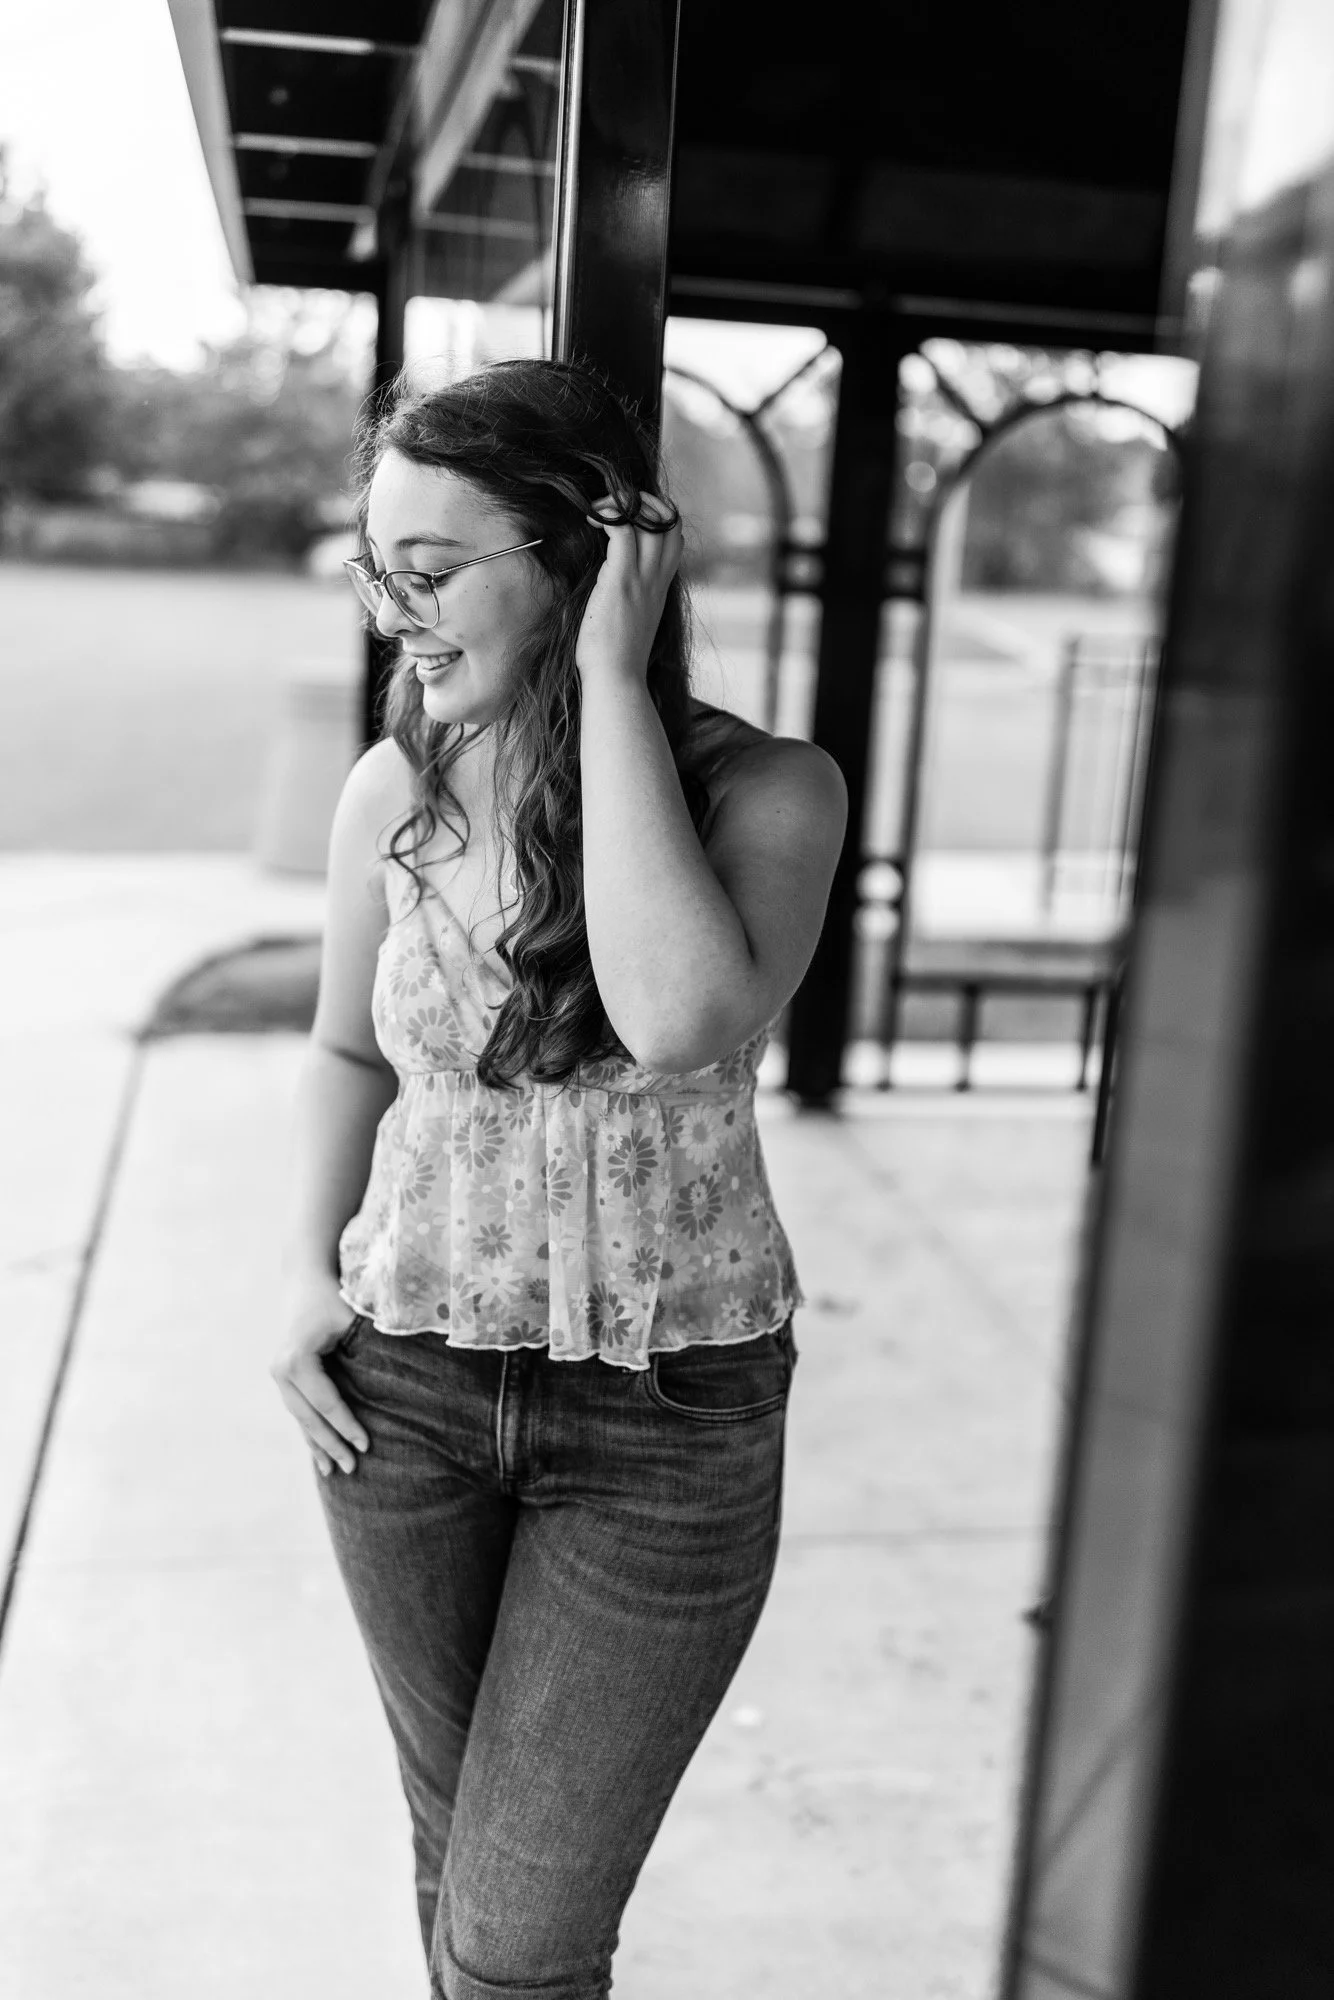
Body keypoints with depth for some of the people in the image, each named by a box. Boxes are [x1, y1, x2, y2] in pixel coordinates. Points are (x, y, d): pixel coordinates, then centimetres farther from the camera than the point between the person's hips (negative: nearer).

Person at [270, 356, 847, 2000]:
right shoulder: (393, 791, -5)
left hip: (671, 1415, -3)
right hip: (407, 1386, 3)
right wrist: (312, 1276, -2)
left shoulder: (766, 789, -14)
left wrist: (611, 681, -27)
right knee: (455, 1841, 20)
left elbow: (683, 1021, -33)